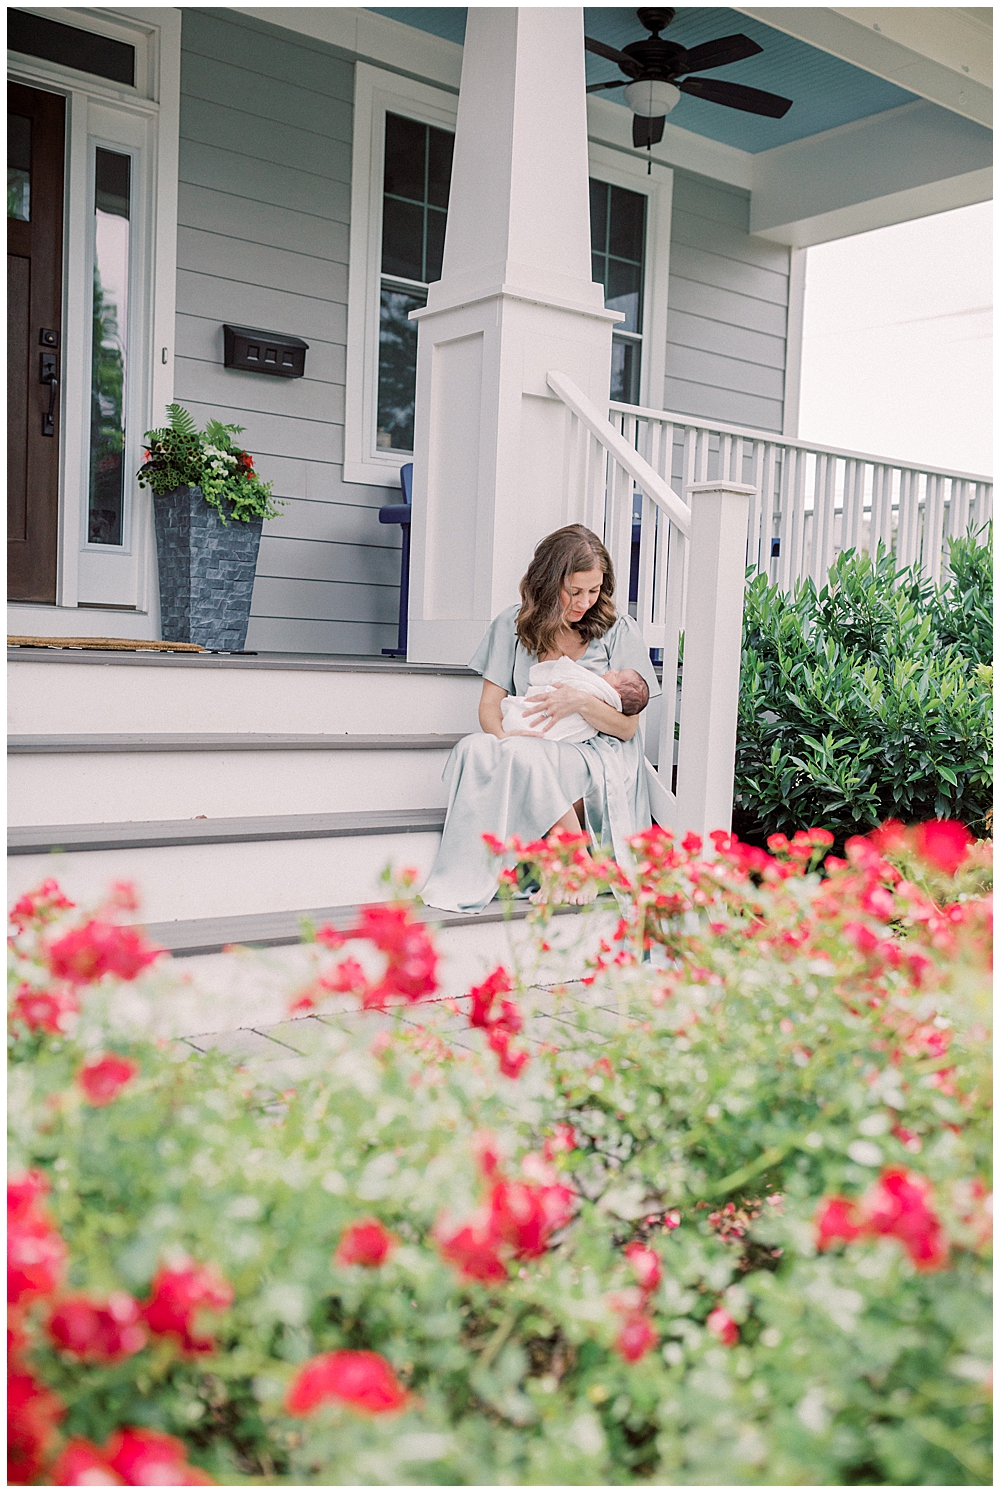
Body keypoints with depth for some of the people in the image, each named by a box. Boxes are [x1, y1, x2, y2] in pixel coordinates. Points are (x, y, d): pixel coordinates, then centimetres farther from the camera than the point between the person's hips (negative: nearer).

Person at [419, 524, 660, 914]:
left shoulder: (619, 630, 3)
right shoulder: (513, 625, 9)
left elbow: (627, 727, 1)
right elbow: (490, 705, 3)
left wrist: (580, 701, -19)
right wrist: (507, 741, -21)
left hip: (598, 756, -3)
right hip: (531, 753, 3)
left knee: (526, 755, -35)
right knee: (474, 749, -30)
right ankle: (467, 883, -29)